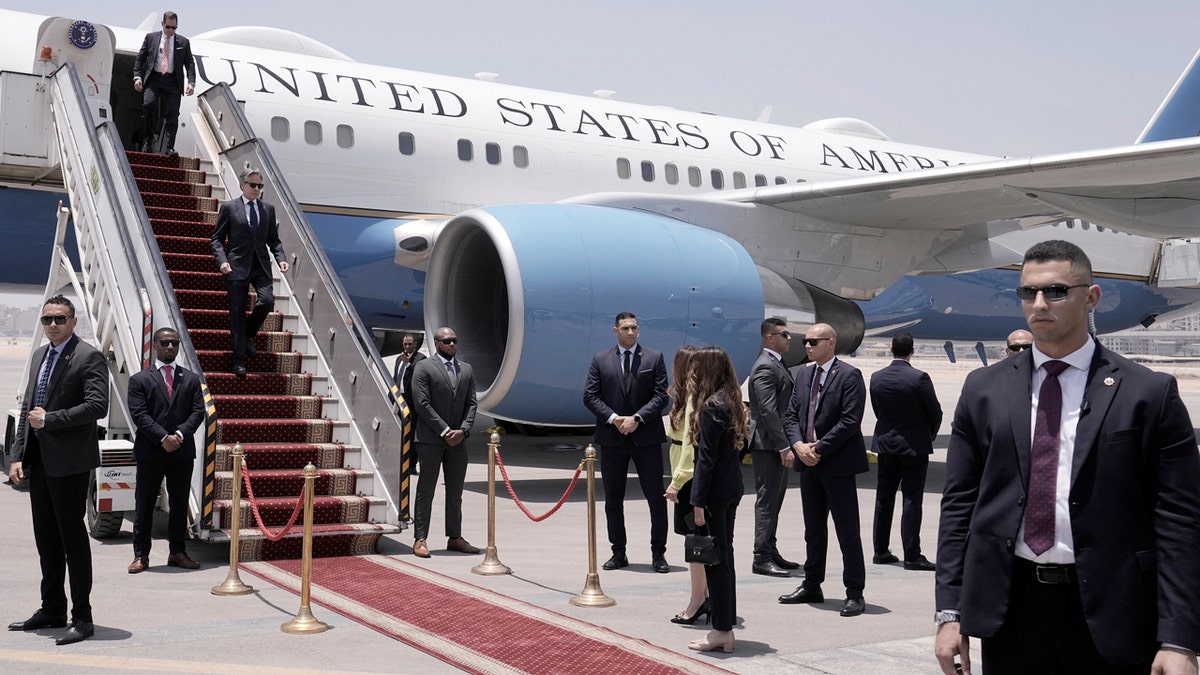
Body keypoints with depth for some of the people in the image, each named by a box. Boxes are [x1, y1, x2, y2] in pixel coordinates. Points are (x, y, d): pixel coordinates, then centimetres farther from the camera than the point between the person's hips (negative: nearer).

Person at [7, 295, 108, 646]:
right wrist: (18, 455, 10)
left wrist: (49, 419, -17)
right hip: (38, 459, 8)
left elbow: (97, 406, -19)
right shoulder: (40, 355, 16)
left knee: (72, 536, -3)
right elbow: (28, 408, 17)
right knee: (46, 537, 14)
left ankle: (82, 618, 3)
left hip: (69, 460, -8)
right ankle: (52, 610, 25)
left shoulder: (88, 357, -9)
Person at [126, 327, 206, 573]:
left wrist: (179, 435, -13)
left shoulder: (191, 379, 11)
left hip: (182, 451, 2)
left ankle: (178, 553, 14)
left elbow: (198, 412, 3)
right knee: (144, 505, 3)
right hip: (150, 451, -2)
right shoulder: (139, 380, 4)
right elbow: (139, 414, -6)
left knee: (180, 504, 7)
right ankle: (141, 554, 9)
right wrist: (163, 438, -16)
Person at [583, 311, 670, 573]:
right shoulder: (600, 360, 6)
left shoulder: (654, 358, 3)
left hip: (646, 436, -1)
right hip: (612, 437, 1)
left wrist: (637, 418, -14)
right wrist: (613, 418, -12)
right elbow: (590, 396, 1)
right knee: (613, 499, 7)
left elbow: (661, 395, -3)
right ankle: (618, 553, 18)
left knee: (656, 498, -1)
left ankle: (658, 553, 9)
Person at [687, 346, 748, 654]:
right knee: (724, 557, 13)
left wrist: (698, 502, -17)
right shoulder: (732, 402, 11)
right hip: (733, 489, 9)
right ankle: (726, 629, 19)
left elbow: (706, 457, -18)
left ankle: (721, 631, 5)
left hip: (715, 491, -9)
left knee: (715, 560, -2)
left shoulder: (711, 406, -15)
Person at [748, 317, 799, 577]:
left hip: (778, 445, 10)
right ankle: (762, 558, -1)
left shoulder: (777, 364, 16)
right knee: (767, 501, -5)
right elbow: (768, 411, -22)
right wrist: (784, 446, -22)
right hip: (768, 445, -10)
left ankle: (770, 551, 23)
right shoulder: (765, 367, -15)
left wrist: (787, 444, 16)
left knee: (774, 500, 15)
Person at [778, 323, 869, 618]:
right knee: (813, 529, 16)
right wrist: (799, 445, -7)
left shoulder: (849, 375, -9)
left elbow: (850, 421, -16)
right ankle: (811, 586, 25)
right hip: (808, 461, 7)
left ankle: (854, 593, 4)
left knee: (847, 531, -2)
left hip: (837, 463, -7)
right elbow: (791, 415, 11)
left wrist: (818, 449, -16)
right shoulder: (803, 375, 13)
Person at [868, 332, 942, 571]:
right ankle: (912, 556, -2)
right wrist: (929, 436, 12)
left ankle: (880, 551, 19)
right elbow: (935, 413, -7)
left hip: (885, 444, 4)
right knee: (911, 500, -2)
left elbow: (877, 410, 5)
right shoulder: (919, 378, -15)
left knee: (884, 499, 13)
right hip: (914, 445, -4)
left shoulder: (876, 378, -2)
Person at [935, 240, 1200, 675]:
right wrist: (950, 612, 1)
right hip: (1008, 610, 2)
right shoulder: (983, 390, 7)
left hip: (1109, 617, -2)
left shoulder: (1150, 394, -1)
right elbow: (958, 505, 7)